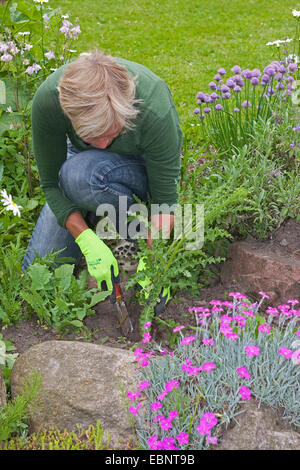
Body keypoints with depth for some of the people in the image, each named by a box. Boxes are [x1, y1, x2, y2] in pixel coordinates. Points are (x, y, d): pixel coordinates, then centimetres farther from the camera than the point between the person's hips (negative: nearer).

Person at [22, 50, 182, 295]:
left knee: (79, 174, -38)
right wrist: (89, 241, -31)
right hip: (85, 159, 3)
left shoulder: (155, 110, -39)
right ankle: (94, 218, 19)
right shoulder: (47, 100, -33)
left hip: (145, 168, -2)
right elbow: (50, 182, -22)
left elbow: (165, 199, -28)